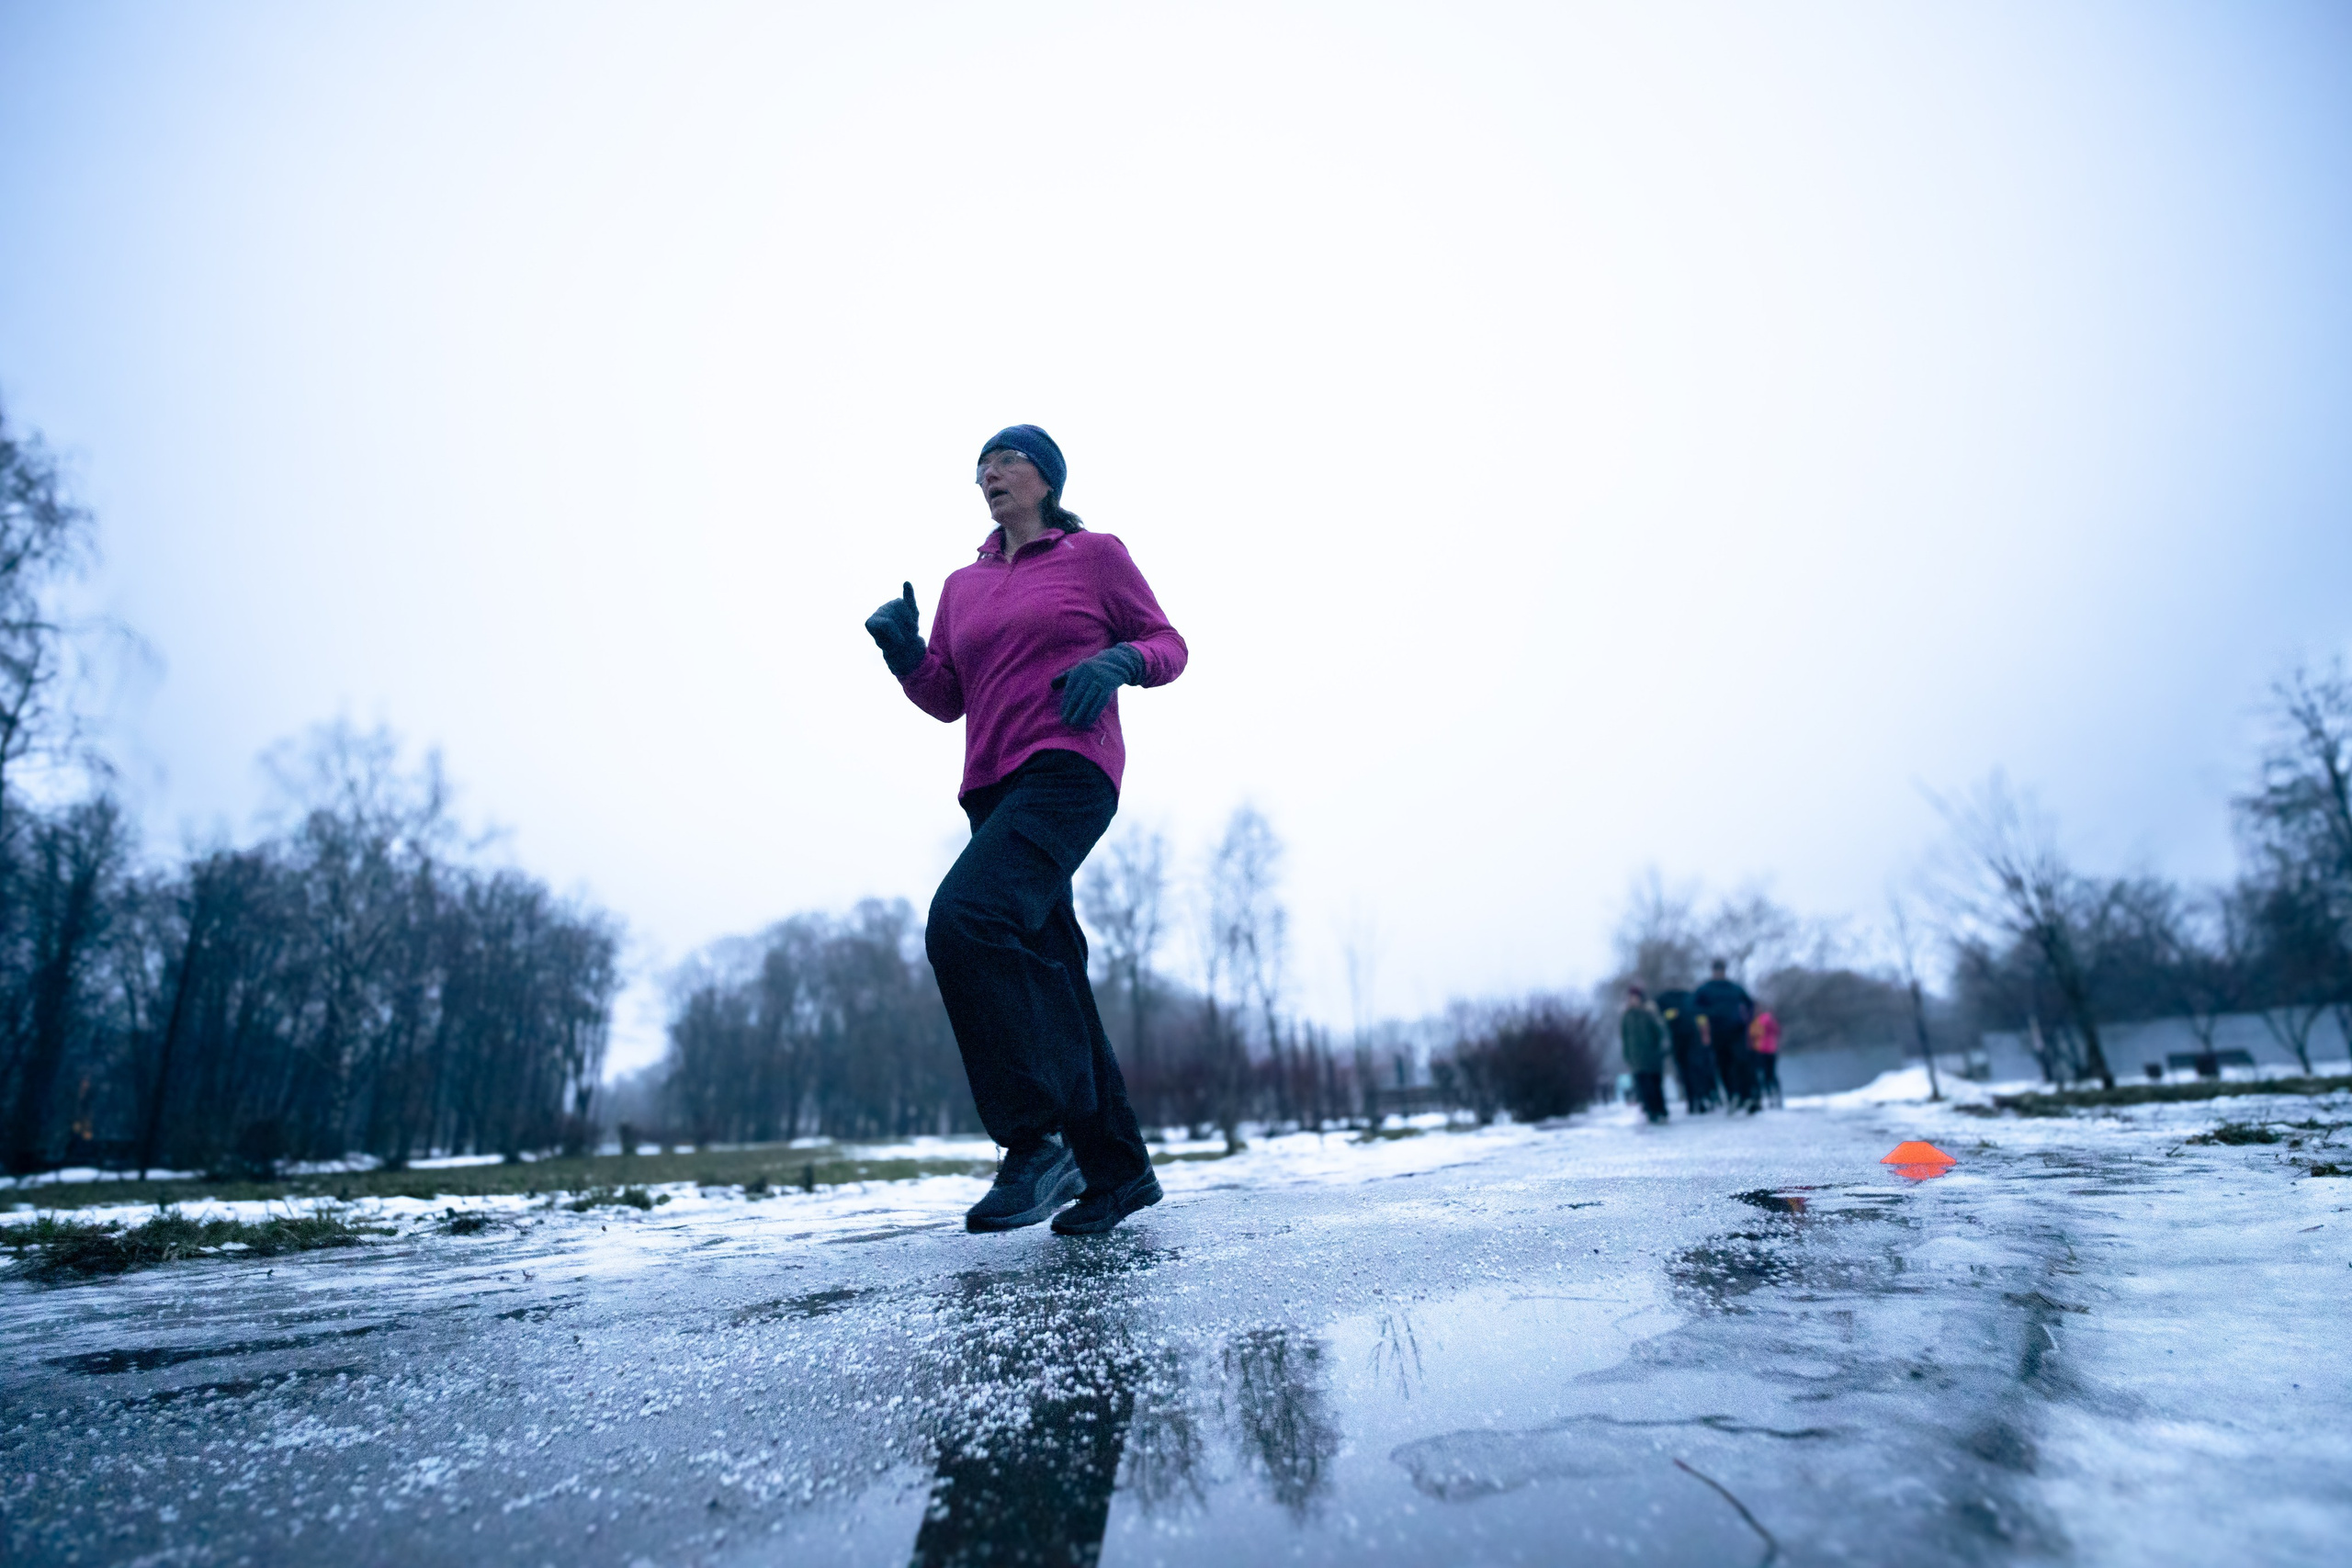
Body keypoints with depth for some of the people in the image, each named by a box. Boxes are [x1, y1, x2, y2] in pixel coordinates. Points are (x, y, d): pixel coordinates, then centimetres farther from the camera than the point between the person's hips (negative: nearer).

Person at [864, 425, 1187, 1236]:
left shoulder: (1096, 554, 7)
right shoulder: (962, 585, 20)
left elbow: (1168, 644, 7)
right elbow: (945, 699, 18)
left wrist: (1118, 660, -13)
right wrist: (904, 650, -1)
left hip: (1068, 770, -7)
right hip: (993, 789, 7)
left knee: (964, 919, -28)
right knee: (1045, 980, 5)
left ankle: (1036, 1138, -18)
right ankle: (1118, 1169, 17)